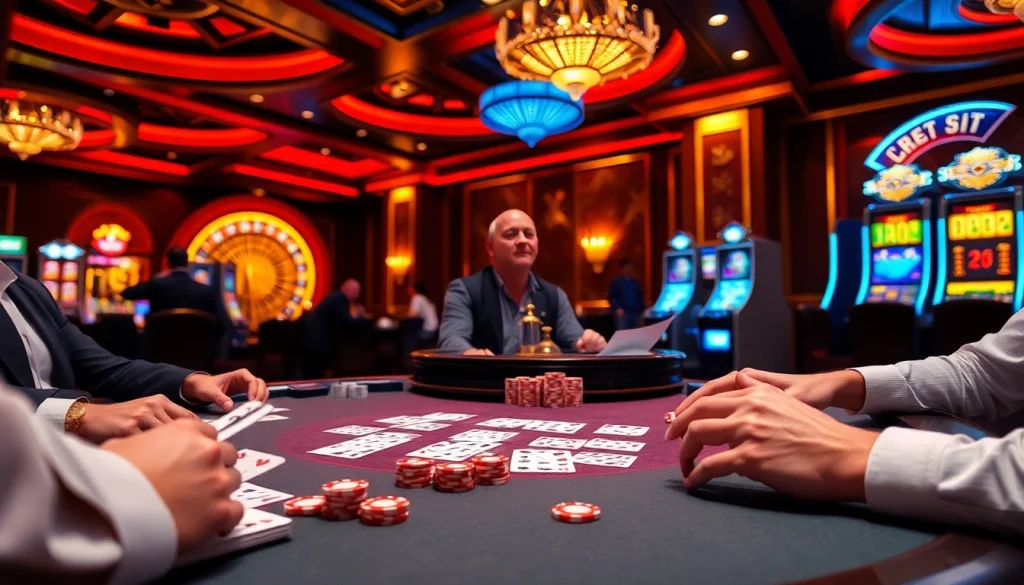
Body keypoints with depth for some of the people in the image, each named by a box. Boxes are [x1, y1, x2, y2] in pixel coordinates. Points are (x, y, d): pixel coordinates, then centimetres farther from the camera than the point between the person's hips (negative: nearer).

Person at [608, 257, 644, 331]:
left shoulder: (636, 282, 16)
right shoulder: (616, 282, 1)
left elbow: (640, 297, 21)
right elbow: (611, 297, -4)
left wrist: (642, 310, 12)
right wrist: (617, 308, -18)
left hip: (635, 313, 5)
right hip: (622, 313, -5)